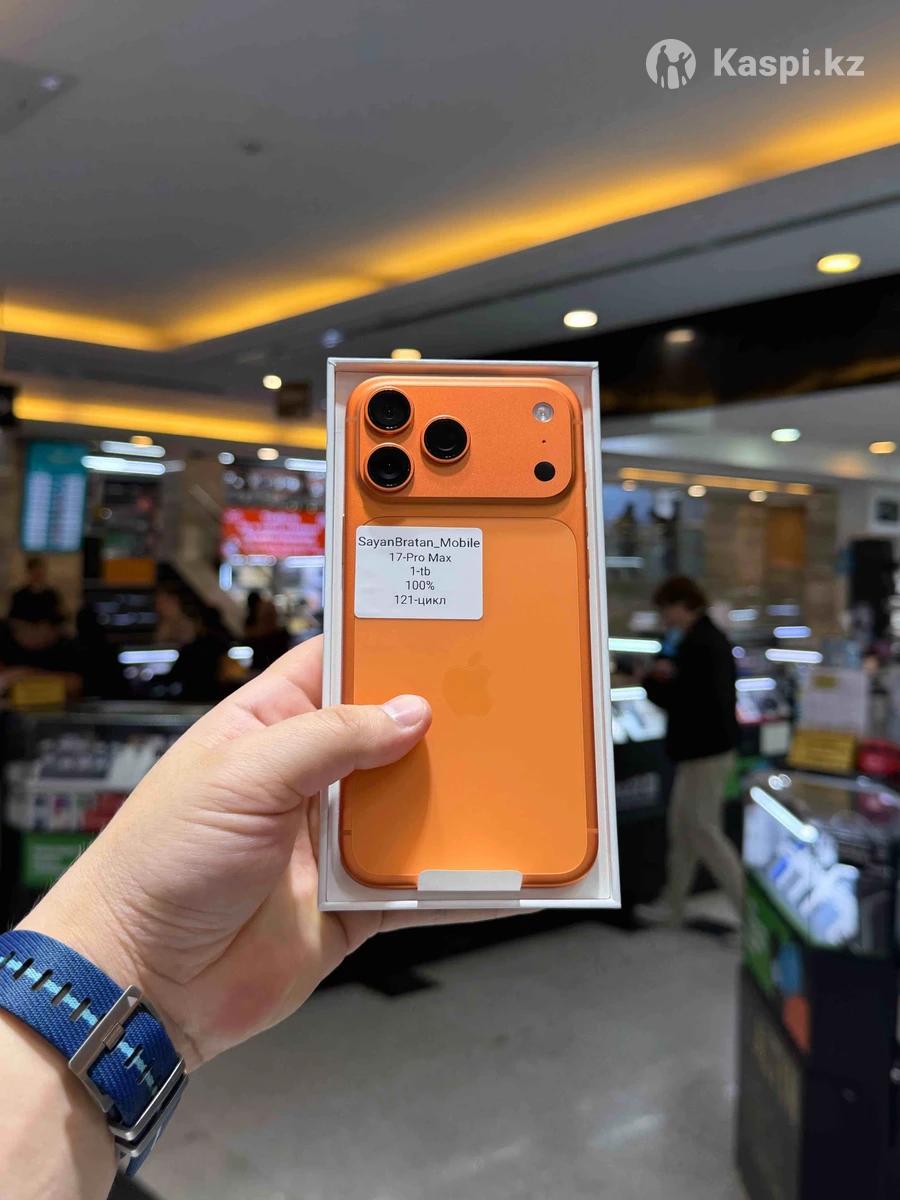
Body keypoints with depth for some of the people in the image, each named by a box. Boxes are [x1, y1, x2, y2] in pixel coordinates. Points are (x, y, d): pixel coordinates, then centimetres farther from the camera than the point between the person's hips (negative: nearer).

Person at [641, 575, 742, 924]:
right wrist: (666, 676, 3)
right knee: (683, 826, 17)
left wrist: (652, 682, -9)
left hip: (704, 752, -11)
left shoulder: (696, 644, -21)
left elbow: (683, 700, -24)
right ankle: (673, 907, 29)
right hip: (706, 747, 11)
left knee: (703, 830, -2)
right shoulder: (712, 638, 12)